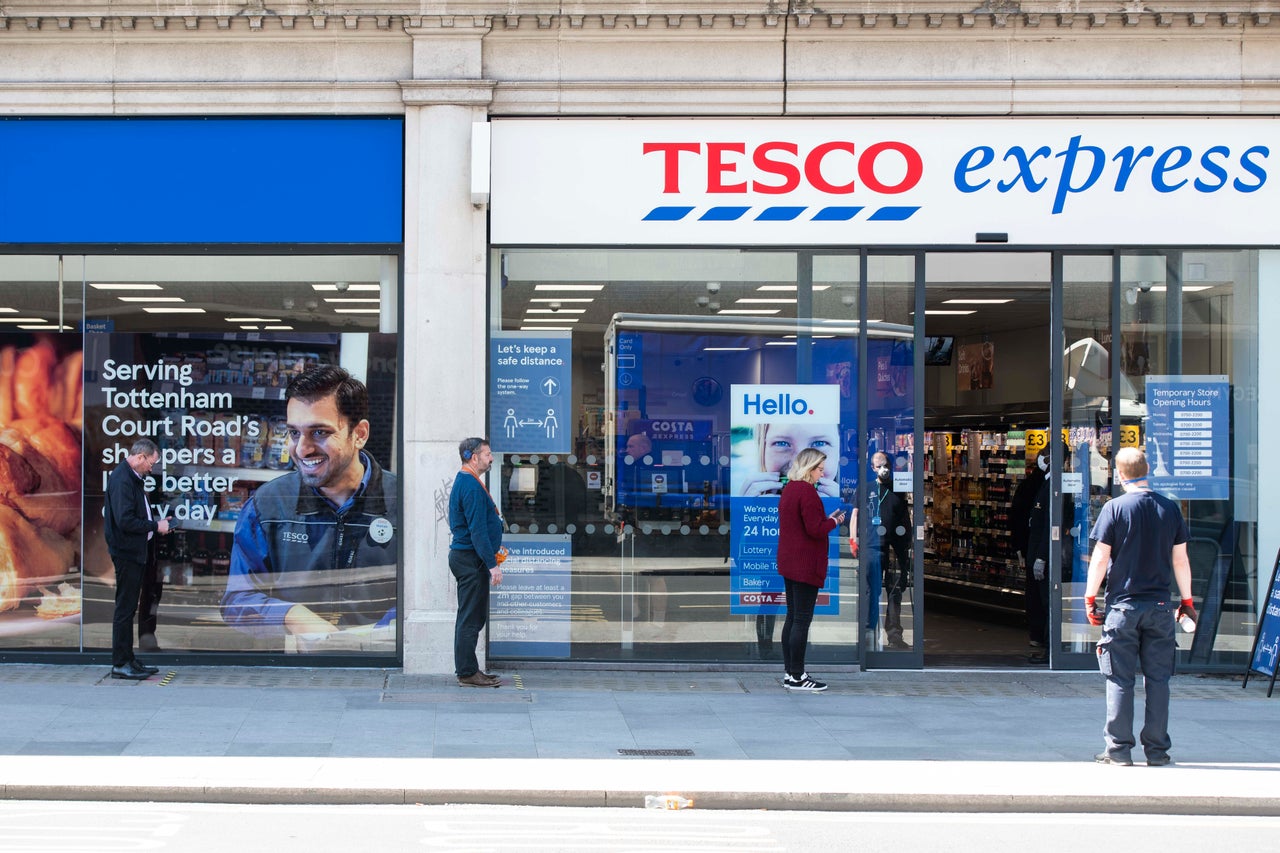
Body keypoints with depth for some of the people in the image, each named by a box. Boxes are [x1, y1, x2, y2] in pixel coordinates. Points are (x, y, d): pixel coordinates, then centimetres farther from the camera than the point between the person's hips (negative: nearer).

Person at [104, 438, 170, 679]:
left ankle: (128, 659, 22)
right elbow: (125, 521, -25)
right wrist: (155, 526, -16)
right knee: (125, 608, -4)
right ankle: (120, 664, 1)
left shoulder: (133, 477, 13)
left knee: (128, 608, 15)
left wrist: (155, 522, 8)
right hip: (126, 553, -11)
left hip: (135, 553, 11)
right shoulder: (122, 479, -19)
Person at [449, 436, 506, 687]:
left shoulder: (464, 482, 17)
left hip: (464, 556, 11)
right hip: (471, 559, -11)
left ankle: (467, 669, 20)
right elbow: (477, 530, -22)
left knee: (472, 617, 15)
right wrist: (492, 564, -21)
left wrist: (492, 555, 24)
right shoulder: (471, 486, -17)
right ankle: (467, 673, -3)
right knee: (471, 618, -6)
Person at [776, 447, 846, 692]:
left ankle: (789, 673, 18)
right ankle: (797, 677, -2)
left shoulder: (789, 489, 13)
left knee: (792, 617, 14)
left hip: (788, 562, 10)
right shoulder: (807, 491, -17)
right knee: (802, 619, -5)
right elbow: (815, 529, -20)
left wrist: (827, 518, 11)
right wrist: (834, 521, -4)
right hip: (805, 565, -10)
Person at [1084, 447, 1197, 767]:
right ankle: (1157, 750, 9)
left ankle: (1118, 749, 4)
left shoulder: (1115, 508, -7)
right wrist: (1187, 601, 17)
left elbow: (1100, 558, -7)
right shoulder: (1170, 509, 3)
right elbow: (1180, 560, 7)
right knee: (1158, 678, 7)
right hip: (1160, 606, 3)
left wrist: (1090, 598, 2)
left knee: (1120, 680, 3)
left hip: (1123, 604, -3)